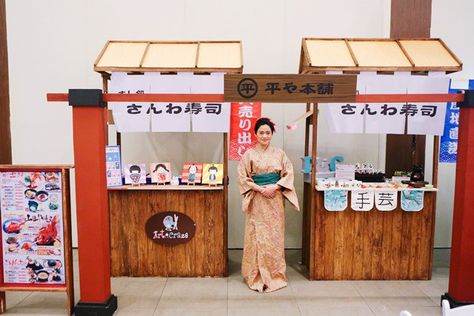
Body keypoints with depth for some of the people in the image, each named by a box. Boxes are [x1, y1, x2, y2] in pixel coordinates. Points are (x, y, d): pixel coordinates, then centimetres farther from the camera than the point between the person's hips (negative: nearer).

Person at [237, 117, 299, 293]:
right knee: (256, 236, 1)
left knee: (275, 236, 6)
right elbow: (243, 177, -2)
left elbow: (289, 174, 3)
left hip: (275, 199, 2)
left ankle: (274, 275, 20)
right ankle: (256, 276, 14)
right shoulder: (249, 154, 0)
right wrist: (260, 188, -14)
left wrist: (275, 186, -13)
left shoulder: (279, 153, 5)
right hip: (256, 200, -1)